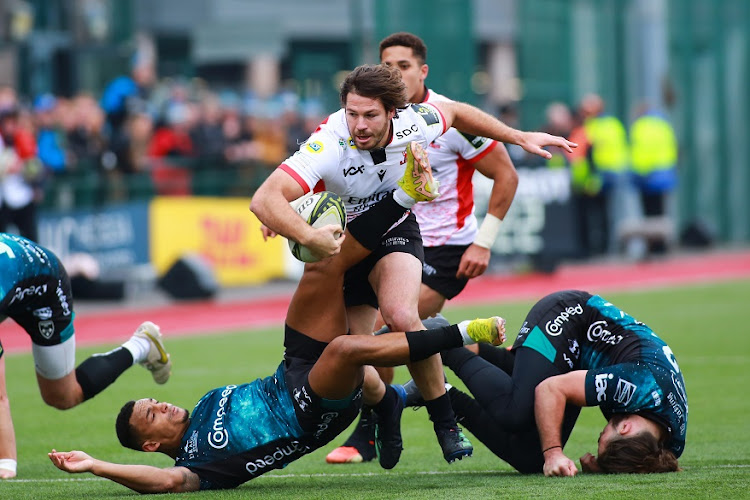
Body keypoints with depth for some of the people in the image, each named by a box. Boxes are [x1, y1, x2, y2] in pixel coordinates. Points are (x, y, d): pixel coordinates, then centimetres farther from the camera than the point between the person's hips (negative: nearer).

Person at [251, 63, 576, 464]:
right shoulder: (329, 145, -36)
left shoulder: (414, 123, -23)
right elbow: (264, 199, -47)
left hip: (393, 231, 1)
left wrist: (520, 137, 7)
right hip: (337, 242, 0)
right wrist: (310, 238, -63)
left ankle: (446, 422, -14)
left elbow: (455, 112, 3)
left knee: (401, 316, -29)